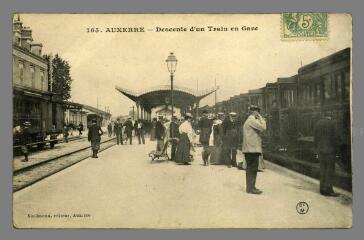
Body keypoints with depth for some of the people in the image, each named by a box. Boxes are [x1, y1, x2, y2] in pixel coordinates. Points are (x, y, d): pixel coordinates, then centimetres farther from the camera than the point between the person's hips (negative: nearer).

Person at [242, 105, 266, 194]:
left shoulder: (249, 120, 22)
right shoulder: (252, 120, -10)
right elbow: (263, 127, -17)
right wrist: (260, 117, -7)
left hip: (249, 148, 11)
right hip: (253, 148, -11)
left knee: (251, 169, 12)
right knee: (253, 169, -8)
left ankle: (250, 187, 17)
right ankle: (251, 188, -6)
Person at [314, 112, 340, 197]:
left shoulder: (317, 124, 10)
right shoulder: (332, 123, -8)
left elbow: (315, 138, 10)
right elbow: (334, 137, -10)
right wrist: (337, 148, 0)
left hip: (320, 150, 6)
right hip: (330, 150, -6)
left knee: (322, 169, 10)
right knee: (330, 169, -1)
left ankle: (322, 189, 13)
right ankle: (328, 190, -2)